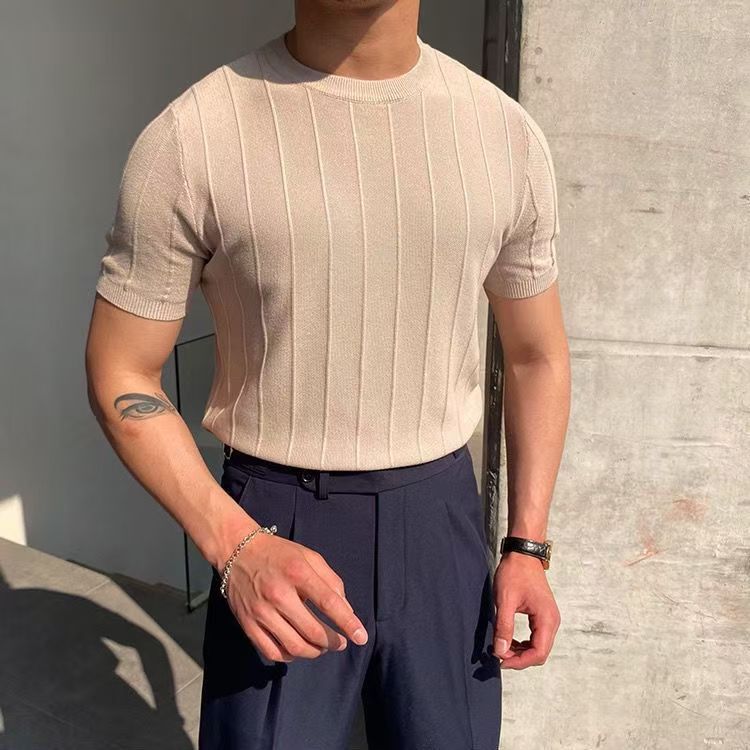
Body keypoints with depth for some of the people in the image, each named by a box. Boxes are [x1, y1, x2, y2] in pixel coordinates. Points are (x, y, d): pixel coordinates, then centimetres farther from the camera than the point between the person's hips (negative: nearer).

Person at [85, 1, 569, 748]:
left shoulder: (506, 133, -3)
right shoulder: (190, 138, -12)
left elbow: (536, 355, 7)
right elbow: (121, 375, -6)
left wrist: (527, 546, 1)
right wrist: (235, 547, -17)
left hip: (440, 518, 3)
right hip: (275, 529, -2)